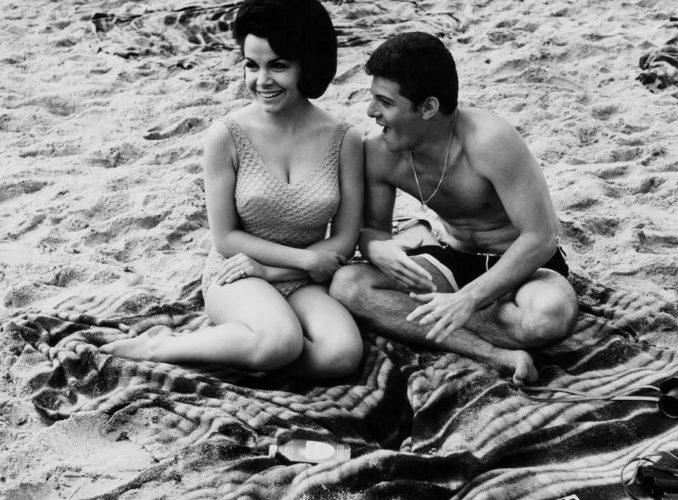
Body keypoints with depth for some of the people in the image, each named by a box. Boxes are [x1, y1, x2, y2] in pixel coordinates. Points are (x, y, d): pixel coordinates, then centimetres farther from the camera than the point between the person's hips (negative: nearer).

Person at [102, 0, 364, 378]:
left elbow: (344, 242, -1)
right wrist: (305, 258, -11)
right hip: (236, 275, -3)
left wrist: (268, 269, -10)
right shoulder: (228, 135, -9)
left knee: (342, 355, -29)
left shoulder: (344, 140, -5)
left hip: (306, 283, 3)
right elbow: (226, 238, -5)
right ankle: (158, 345, -13)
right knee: (280, 342, -35)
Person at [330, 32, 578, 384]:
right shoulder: (380, 153, -12)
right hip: (455, 261, 5)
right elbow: (371, 228, 0)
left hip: (524, 262, -4)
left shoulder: (489, 142, -28)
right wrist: (378, 249, -27)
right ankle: (492, 353, -29)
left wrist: (467, 299, -35)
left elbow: (540, 237, -28)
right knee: (346, 285, -21)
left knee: (551, 313, -41)